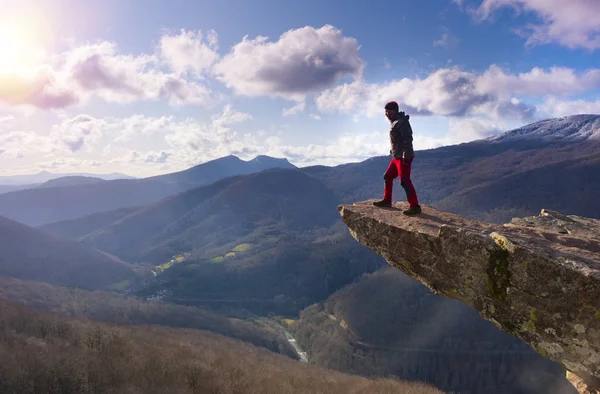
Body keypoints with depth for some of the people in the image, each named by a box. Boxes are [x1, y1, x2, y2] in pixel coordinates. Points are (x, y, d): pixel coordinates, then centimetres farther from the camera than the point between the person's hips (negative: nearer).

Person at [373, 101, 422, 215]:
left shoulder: (401, 122, -13)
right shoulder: (395, 123, 17)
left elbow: (408, 139, -22)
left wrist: (406, 156, -25)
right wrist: (393, 152, 22)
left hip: (403, 157, -10)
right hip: (397, 157, 10)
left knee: (405, 181, -13)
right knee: (388, 177, 17)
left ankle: (415, 206, -12)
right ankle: (387, 200, 29)